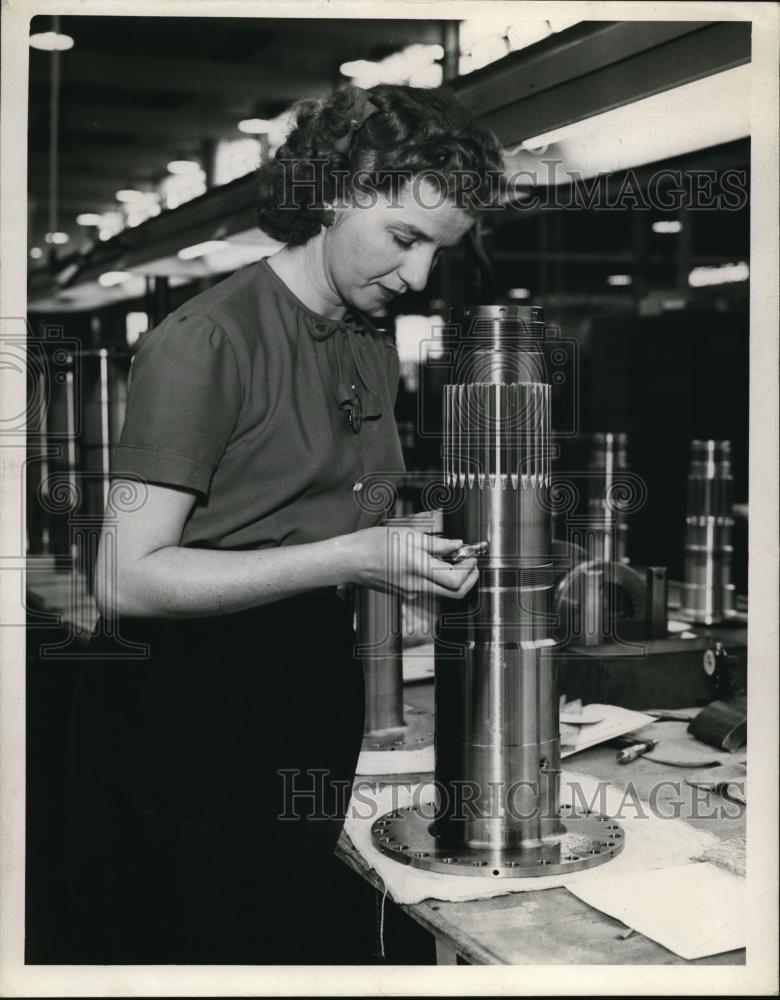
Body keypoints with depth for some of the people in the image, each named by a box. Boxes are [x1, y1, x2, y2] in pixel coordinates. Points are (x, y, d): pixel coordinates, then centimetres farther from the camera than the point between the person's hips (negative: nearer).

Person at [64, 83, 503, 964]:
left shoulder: (375, 348, 10)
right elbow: (127, 579, -20)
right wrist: (348, 558, -25)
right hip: (180, 734, -7)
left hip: (312, 717, 7)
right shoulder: (206, 341, -16)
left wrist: (418, 548, 0)